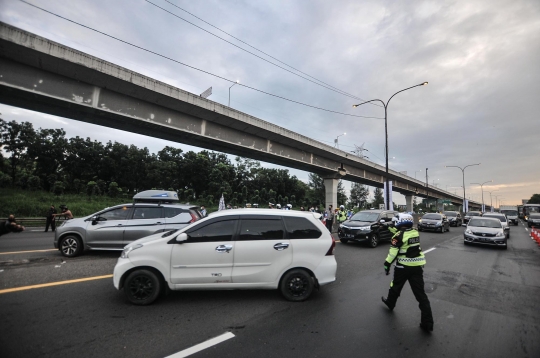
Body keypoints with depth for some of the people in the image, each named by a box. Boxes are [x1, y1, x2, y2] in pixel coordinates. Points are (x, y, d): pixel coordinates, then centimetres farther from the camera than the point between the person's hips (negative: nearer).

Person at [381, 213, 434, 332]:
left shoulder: (399, 236, -16)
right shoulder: (415, 231, 4)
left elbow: (393, 252, -17)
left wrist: (387, 263, -8)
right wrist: (390, 226, 26)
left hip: (404, 266, -5)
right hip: (418, 266, 5)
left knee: (396, 286, 19)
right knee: (420, 293, 6)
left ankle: (390, 303, 41)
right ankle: (427, 323, 6)